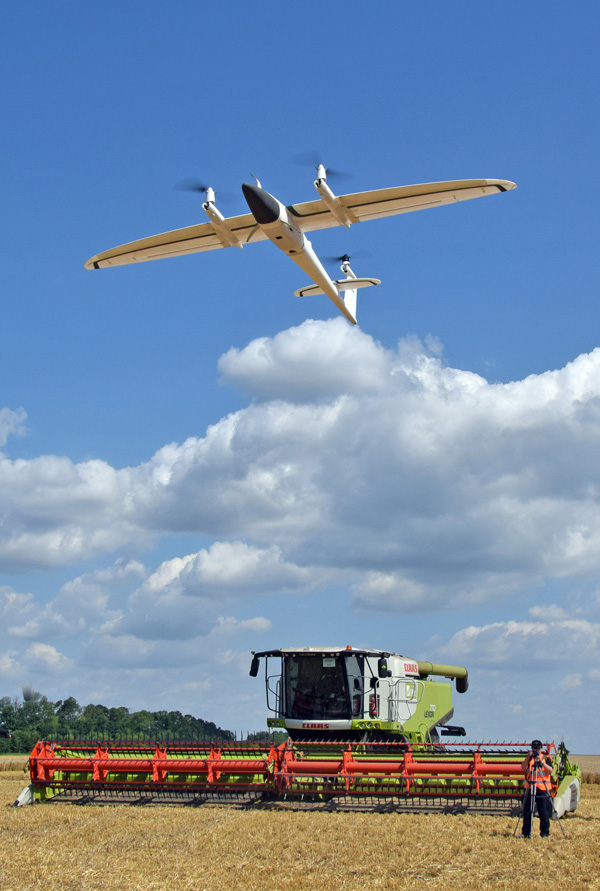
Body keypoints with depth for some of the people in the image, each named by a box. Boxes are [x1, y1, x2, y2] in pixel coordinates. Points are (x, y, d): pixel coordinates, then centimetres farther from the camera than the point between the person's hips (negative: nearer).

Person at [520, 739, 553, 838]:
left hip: (543, 789, -3)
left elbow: (550, 770, -10)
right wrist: (528, 758, -17)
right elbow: (523, 768, -5)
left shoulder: (546, 758, 3)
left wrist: (541, 762, -21)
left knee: (544, 812, -3)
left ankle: (545, 833, 8)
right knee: (527, 811, 5)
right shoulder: (529, 758, 9)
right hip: (530, 788, 3)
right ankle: (525, 833, 13)